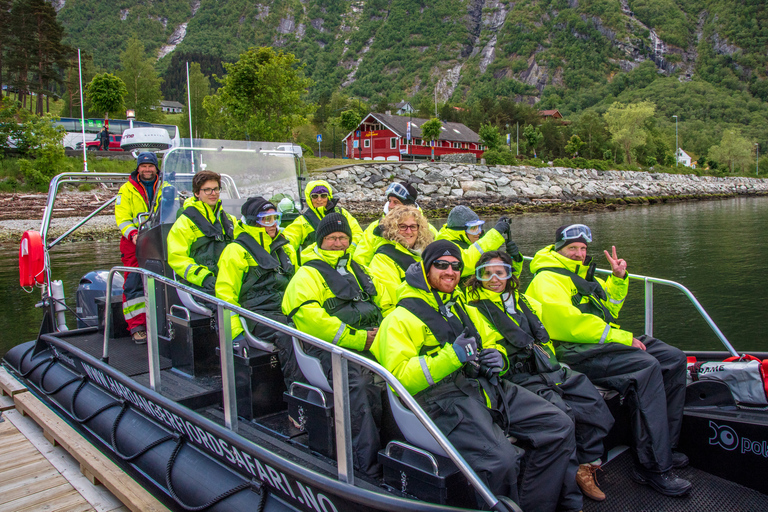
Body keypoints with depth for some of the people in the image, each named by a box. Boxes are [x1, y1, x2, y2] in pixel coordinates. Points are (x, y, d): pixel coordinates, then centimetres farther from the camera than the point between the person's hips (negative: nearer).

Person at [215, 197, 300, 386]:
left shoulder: (285, 248, 24)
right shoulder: (236, 251, 3)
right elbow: (225, 292, -2)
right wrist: (236, 332, -10)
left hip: (285, 311, 6)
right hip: (257, 314, -6)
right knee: (289, 335, -36)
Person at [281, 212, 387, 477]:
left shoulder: (357, 269, 29)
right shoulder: (309, 274, 6)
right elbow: (307, 316, -10)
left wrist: (383, 331, 7)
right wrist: (356, 338, -15)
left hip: (370, 340, 6)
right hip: (330, 346, -6)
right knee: (356, 384, -33)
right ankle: (368, 463, -31)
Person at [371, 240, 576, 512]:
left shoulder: (461, 307, 28)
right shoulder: (401, 318, 3)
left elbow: (488, 344, 34)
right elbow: (400, 377, -9)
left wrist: (496, 357, 8)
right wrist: (450, 357, -19)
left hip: (485, 385, 8)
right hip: (444, 398, -7)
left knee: (559, 427, -5)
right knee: (501, 460, -30)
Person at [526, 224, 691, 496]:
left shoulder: (582, 274, 25)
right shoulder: (547, 279, -7)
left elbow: (607, 309, 35)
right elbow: (568, 323, -21)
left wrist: (618, 279, 19)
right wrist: (620, 337, -19)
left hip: (604, 342, 10)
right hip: (576, 352, -10)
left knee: (674, 359, 1)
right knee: (647, 366, -29)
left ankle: (663, 445, 7)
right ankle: (653, 466, -24)